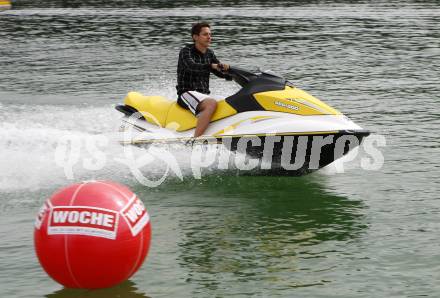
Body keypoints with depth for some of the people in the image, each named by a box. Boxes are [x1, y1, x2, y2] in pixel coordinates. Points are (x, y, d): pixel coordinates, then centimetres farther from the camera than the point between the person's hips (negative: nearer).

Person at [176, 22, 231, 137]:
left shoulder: (209, 53, 16)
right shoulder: (186, 51, -5)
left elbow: (221, 73, 12)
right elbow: (192, 66, -26)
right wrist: (211, 66, -41)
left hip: (204, 95, 8)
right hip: (187, 93, -8)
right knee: (212, 103, -35)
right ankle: (195, 140, -42)